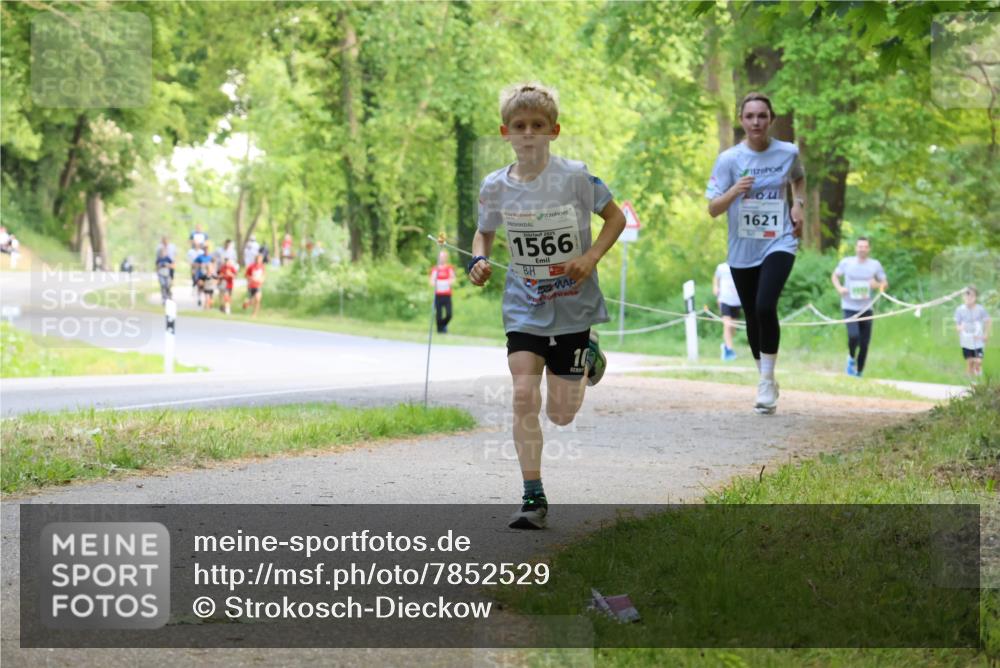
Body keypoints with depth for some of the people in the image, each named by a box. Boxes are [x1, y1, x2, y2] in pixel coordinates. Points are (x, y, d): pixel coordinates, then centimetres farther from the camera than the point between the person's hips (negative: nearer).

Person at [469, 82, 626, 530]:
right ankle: (533, 498, -5)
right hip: (524, 307, 2)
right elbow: (484, 232, 13)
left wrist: (591, 258, -15)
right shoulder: (495, 187, -5)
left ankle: (587, 354, 40)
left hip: (574, 305, -1)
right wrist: (479, 261, -8)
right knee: (524, 395, -14)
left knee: (561, 414, 6)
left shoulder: (574, 176, -13)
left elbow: (615, 217, 0)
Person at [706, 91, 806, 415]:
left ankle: (767, 382, -12)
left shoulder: (788, 152, -2)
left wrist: (799, 205, 4)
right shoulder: (729, 159, -6)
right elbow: (713, 209, -7)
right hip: (742, 251, 1)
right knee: (753, 317, 10)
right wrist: (734, 191, -26)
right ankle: (766, 382, 29)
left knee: (765, 307, -23)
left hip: (779, 243, -1)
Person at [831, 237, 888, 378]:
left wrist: (878, 285, -15)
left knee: (864, 344, 2)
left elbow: (885, 284, 9)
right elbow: (834, 276, 15)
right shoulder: (846, 262, 0)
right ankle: (851, 358, 7)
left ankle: (859, 373, 19)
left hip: (866, 308, 2)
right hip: (849, 308, -2)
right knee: (853, 336, -24)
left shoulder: (875, 265, 2)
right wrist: (839, 288, -5)